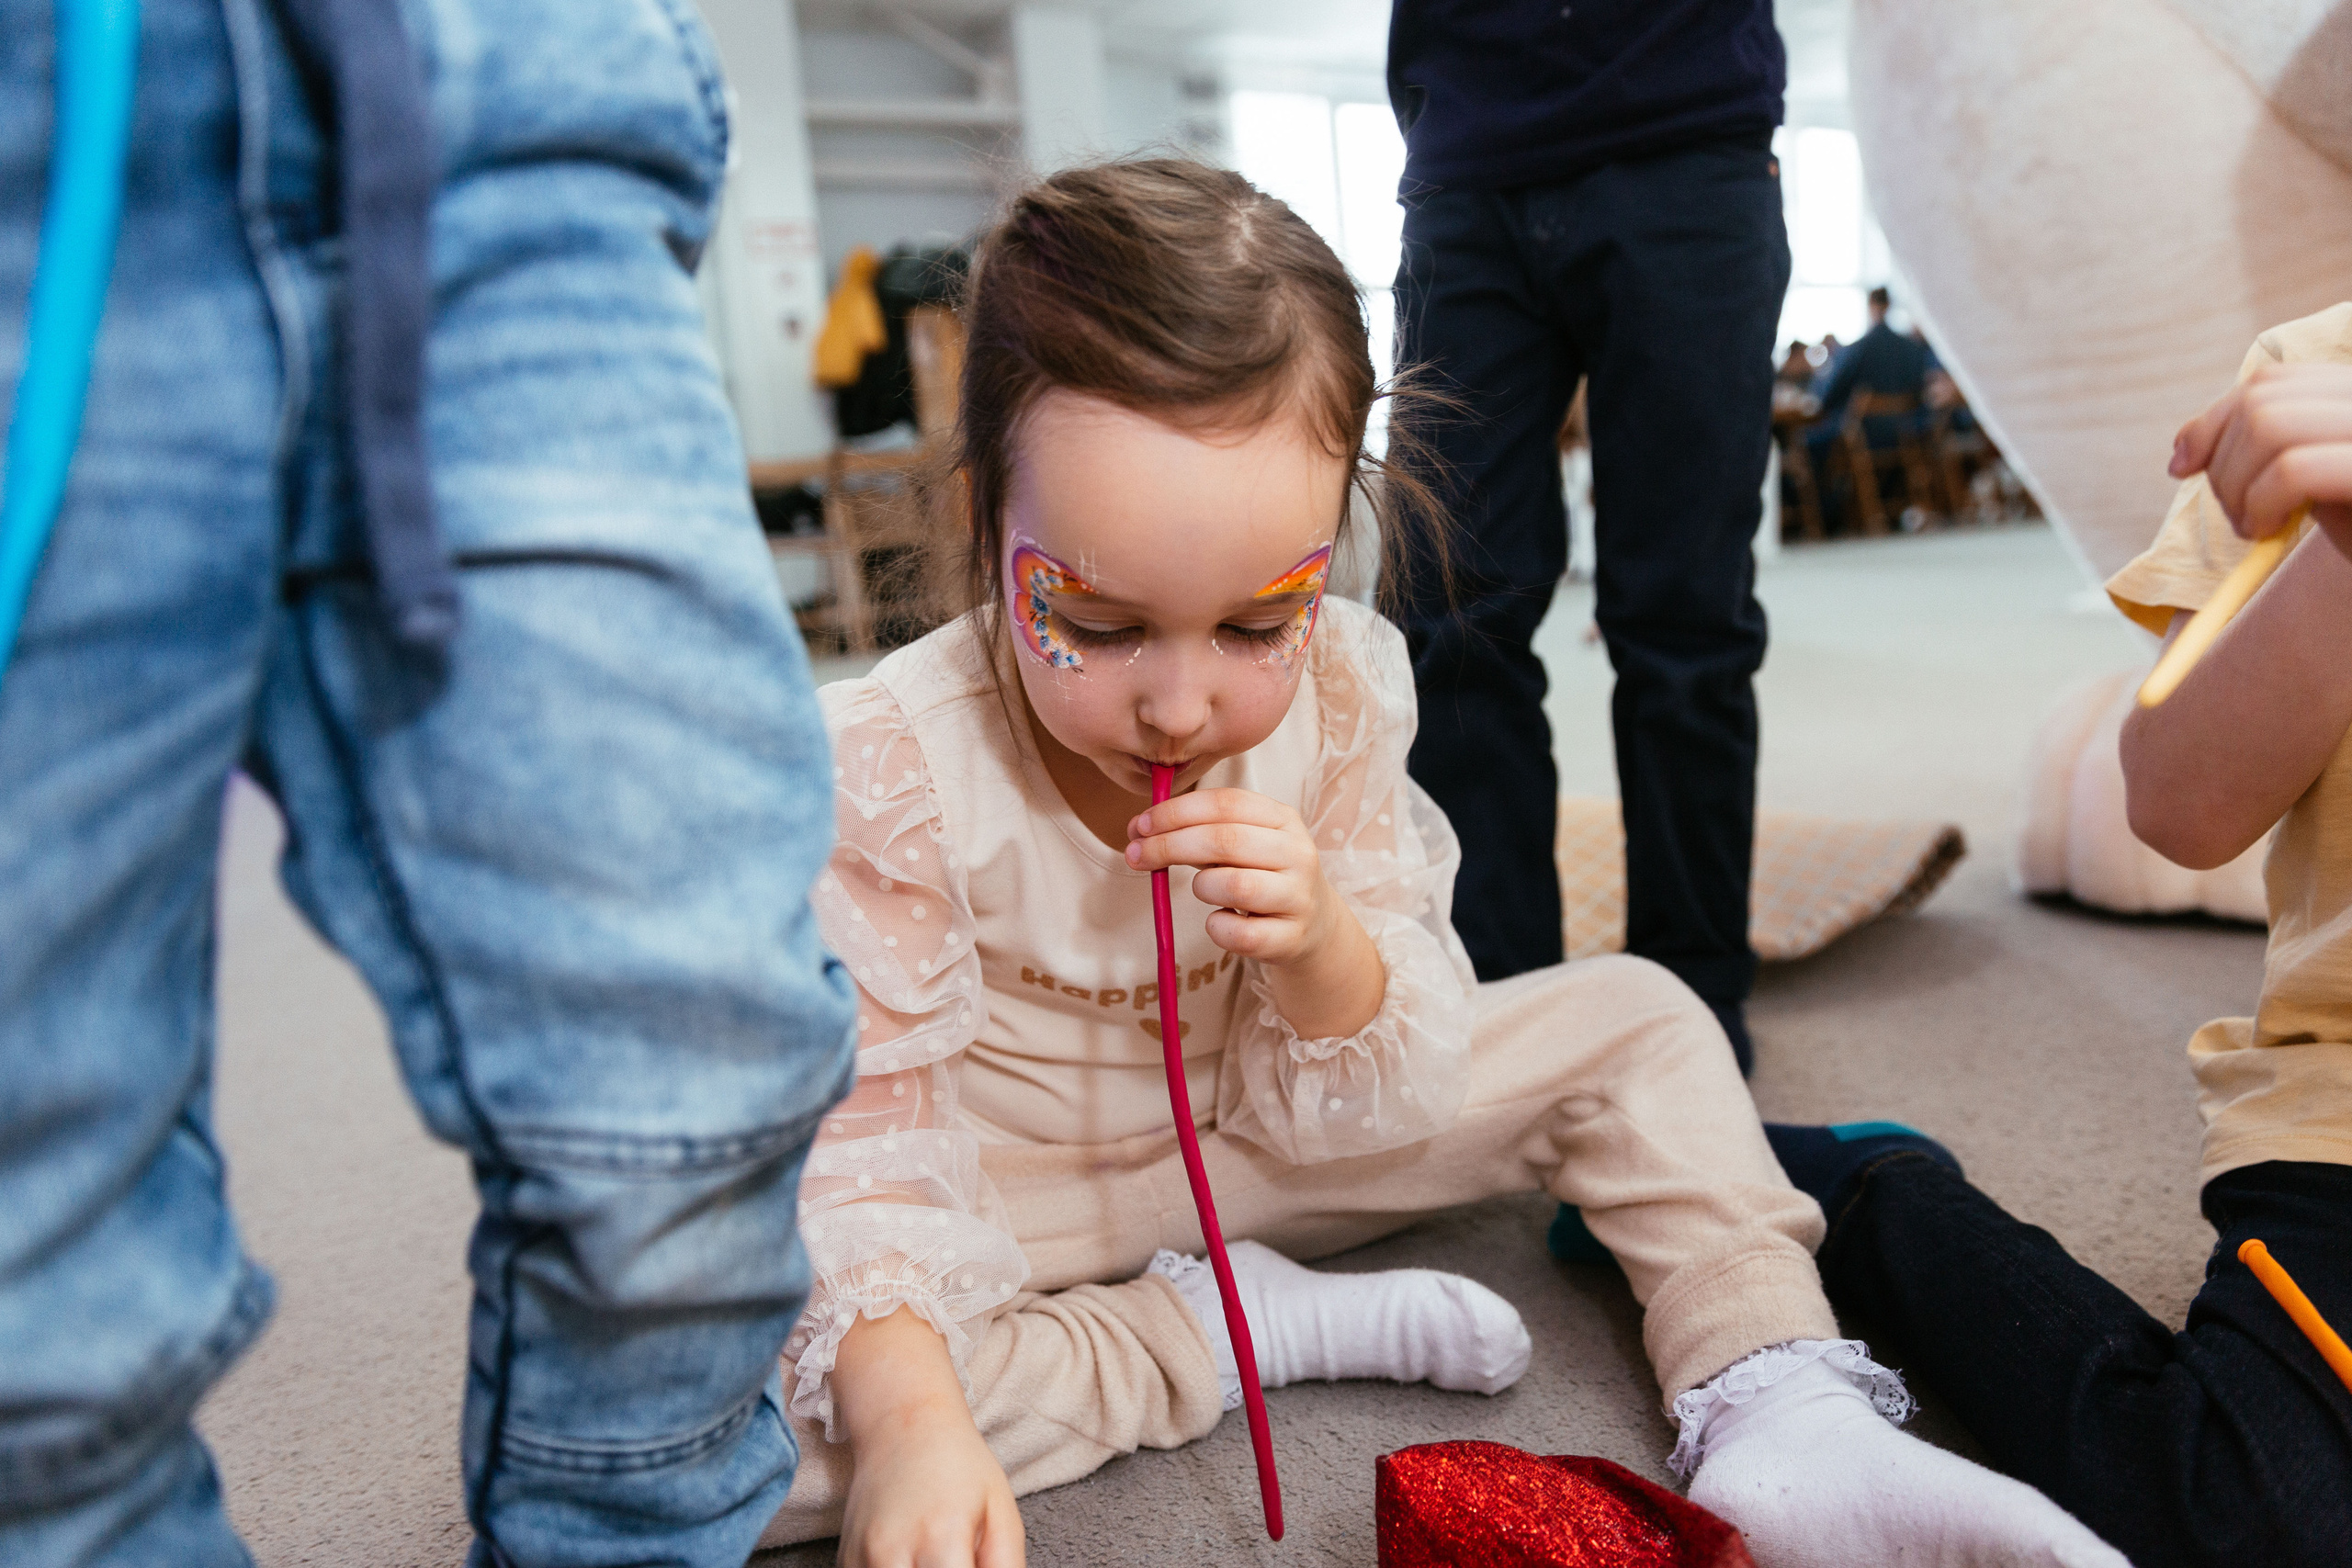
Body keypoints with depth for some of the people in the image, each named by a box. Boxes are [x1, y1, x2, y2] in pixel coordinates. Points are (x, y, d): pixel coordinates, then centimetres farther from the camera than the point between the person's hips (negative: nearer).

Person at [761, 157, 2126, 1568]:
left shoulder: (1340, 694, -16)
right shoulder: (892, 771, -27)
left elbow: (1371, 1107, -12)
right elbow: (869, 1147, -23)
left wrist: (1322, 951, -35)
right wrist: (909, 1417, -41)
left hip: (1264, 1133, 3)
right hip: (1005, 1192, -2)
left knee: (1636, 1022, -5)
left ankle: (1785, 1425, -8)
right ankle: (1216, 1330, -18)